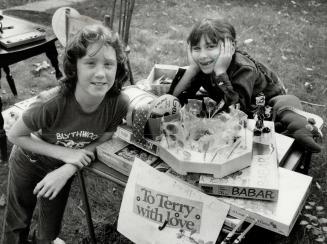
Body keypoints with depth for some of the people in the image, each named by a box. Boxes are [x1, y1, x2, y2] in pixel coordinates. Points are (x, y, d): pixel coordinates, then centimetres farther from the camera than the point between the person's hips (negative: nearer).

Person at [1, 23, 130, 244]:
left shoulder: (119, 104, -32)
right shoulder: (52, 105, -39)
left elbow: (101, 142, -14)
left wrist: (67, 170, -26)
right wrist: (64, 153, -29)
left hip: (63, 168, 3)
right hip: (29, 162, -2)